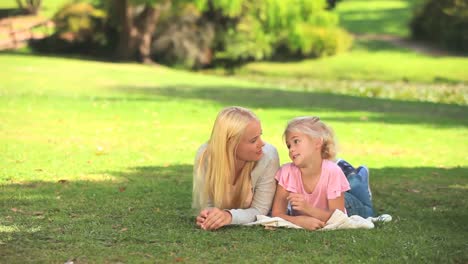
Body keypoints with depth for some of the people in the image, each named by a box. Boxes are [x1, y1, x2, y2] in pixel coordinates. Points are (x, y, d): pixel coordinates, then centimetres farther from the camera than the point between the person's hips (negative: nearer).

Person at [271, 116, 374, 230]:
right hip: (301, 225, 3)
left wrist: (308, 208, -48)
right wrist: (300, 220, -48)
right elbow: (277, 214, -26)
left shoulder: (333, 172, -33)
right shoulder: (287, 172, -27)